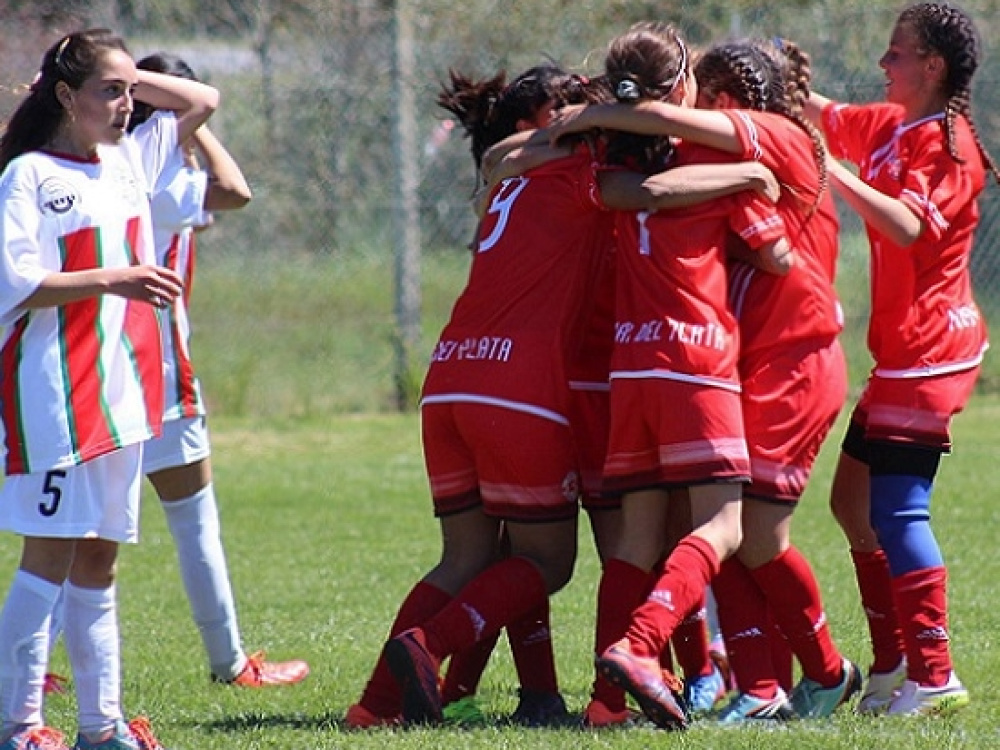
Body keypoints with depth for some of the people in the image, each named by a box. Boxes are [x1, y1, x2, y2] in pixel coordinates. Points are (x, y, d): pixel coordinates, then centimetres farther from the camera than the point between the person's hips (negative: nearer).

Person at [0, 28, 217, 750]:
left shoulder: (129, 162, 13)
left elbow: (202, 101, 22)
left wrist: (126, 76, 11)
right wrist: (113, 280, -19)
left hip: (121, 388, 7)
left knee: (99, 555, 9)